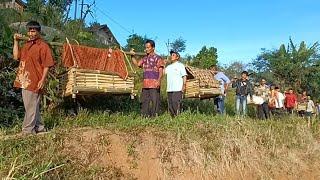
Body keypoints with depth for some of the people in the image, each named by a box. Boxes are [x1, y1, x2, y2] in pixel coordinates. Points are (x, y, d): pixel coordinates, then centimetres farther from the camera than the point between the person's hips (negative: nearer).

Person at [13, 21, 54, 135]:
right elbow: (16, 57, 9)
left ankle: (27, 131, 8)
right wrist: (16, 41, 8)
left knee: (31, 107, -2)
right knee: (33, 106, 15)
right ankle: (39, 127, 26)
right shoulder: (26, 45, 17)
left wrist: (43, 80, -17)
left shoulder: (43, 46, -7)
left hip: (34, 81, -8)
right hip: (24, 80, 8)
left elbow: (47, 65, -11)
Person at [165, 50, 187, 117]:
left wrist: (184, 85, -13)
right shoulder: (168, 66, 21)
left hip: (177, 89, -6)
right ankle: (172, 117, 14)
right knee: (170, 105, 7)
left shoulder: (180, 65, 4)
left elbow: (184, 76, -2)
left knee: (176, 104, -11)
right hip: (169, 89, 6)